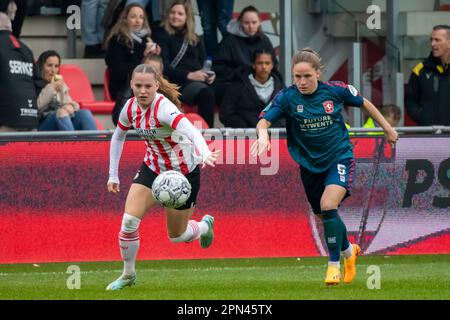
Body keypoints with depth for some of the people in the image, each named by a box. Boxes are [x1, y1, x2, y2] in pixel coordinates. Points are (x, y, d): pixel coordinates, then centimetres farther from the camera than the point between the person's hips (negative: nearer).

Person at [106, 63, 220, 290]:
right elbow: (118, 137, 10)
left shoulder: (164, 108, -31)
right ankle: (128, 275, 8)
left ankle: (204, 226, 45)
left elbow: (192, 131, -49)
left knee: (177, 236, 9)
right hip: (152, 168, 5)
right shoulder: (130, 107, -10)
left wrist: (204, 154, -68)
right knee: (129, 221, -14)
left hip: (183, 173, -5)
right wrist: (113, 175, 8)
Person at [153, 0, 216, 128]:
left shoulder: (196, 40, 24)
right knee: (207, 93, -35)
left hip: (199, 80, 5)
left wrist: (209, 75, -1)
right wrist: (188, 75, -17)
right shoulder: (162, 36, 7)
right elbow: (164, 68, -4)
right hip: (177, 83, -5)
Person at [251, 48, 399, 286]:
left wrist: (387, 128, 12)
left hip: (339, 158, -3)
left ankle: (334, 264, -10)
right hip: (310, 165, 3)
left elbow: (364, 104, 4)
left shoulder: (335, 91, -13)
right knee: (325, 215, 14)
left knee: (328, 206, -24)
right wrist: (263, 133, -50)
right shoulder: (287, 97, -14)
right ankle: (348, 251, 44)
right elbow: (264, 120, -26)